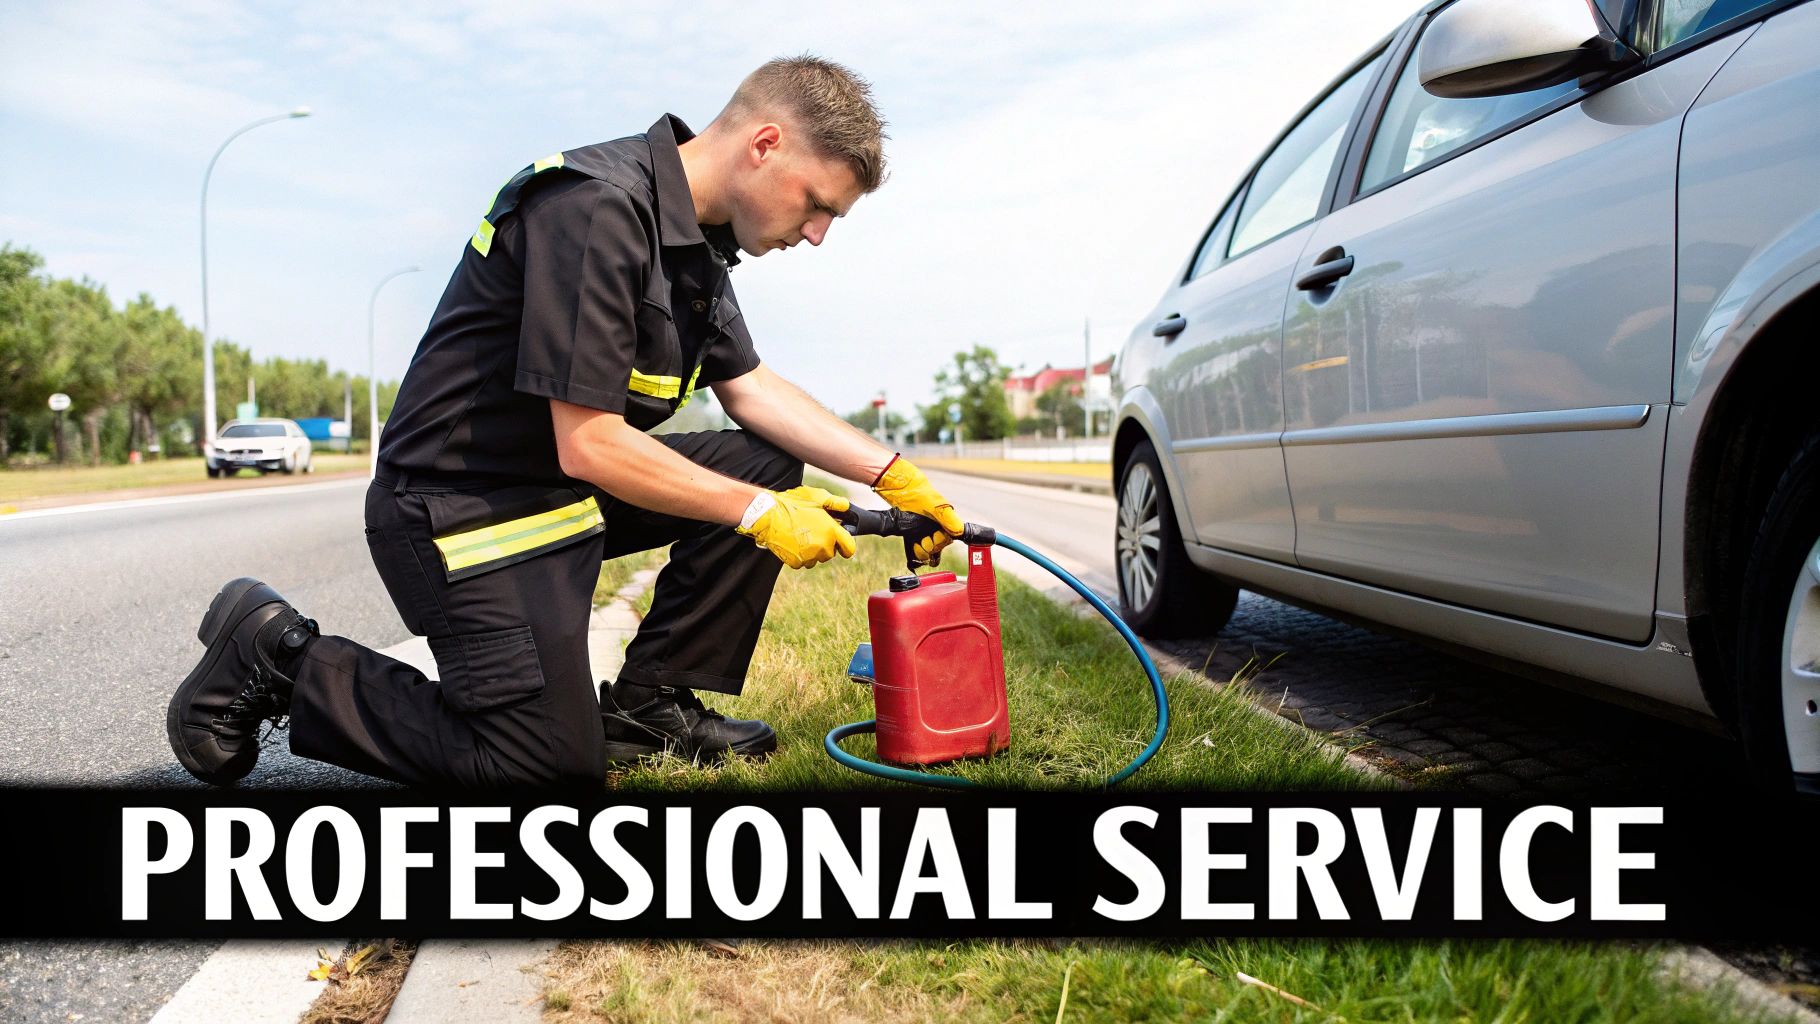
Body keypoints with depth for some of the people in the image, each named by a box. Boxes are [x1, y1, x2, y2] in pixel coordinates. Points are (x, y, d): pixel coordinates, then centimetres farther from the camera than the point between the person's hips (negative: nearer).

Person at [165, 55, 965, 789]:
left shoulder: (692, 237, 7)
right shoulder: (597, 211, -24)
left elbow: (751, 389, 12)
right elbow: (588, 446, -26)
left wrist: (894, 476, 3)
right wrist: (759, 514, -18)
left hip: (569, 487, 10)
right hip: (462, 507, -10)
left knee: (767, 462, 3)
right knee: (558, 765, -10)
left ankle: (647, 705, 8)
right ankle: (279, 658, 4)